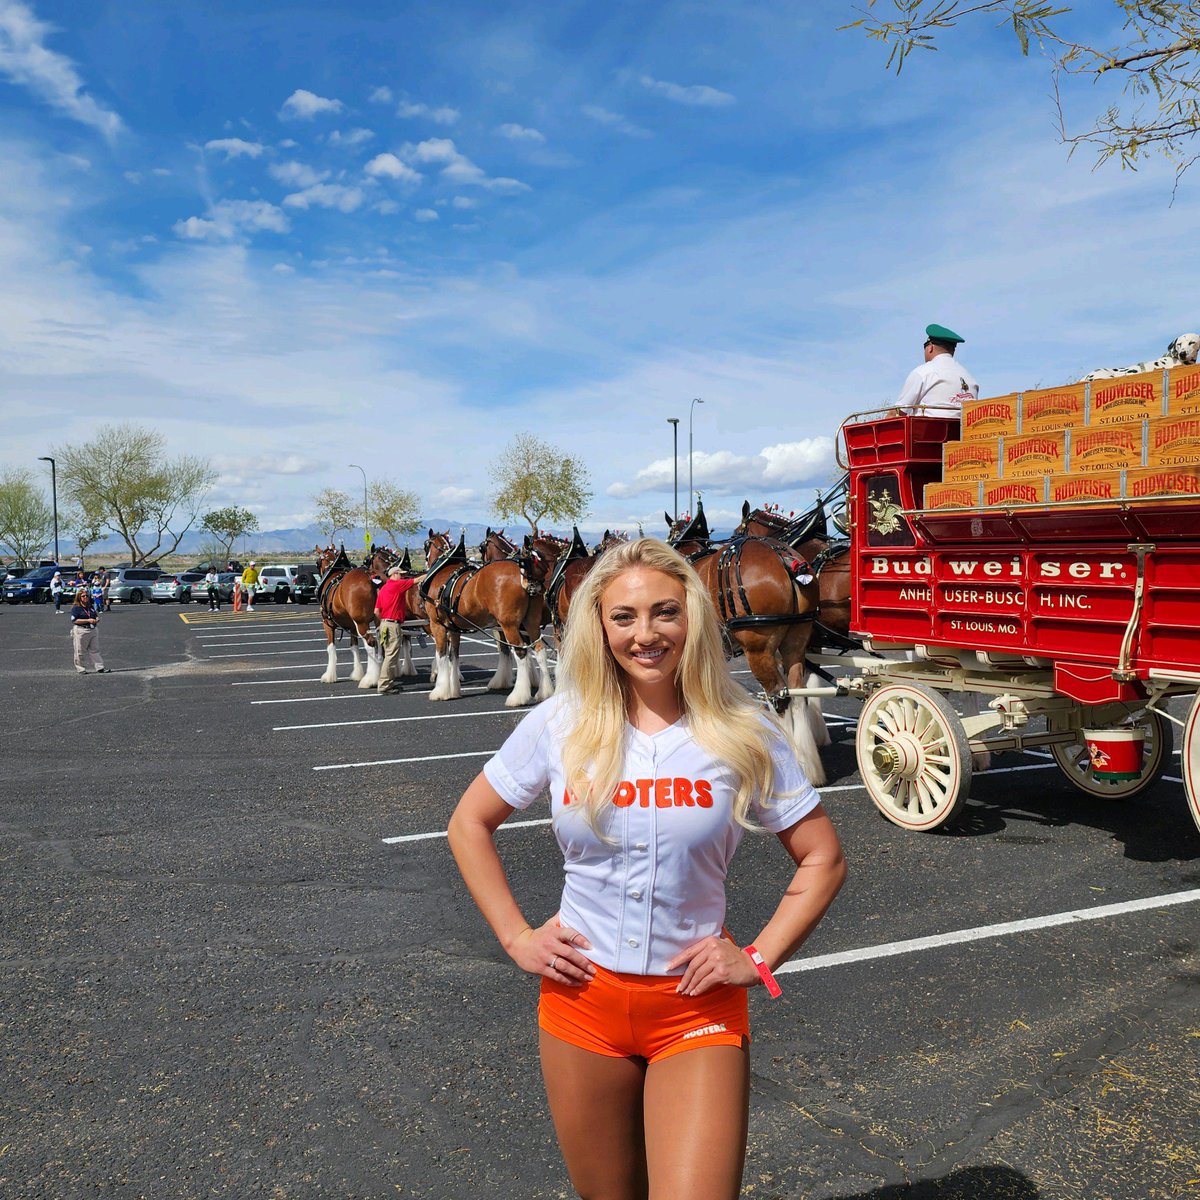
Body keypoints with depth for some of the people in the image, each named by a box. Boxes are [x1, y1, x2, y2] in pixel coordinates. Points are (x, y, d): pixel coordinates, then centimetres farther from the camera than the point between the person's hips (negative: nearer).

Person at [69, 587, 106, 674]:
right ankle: (82, 669, 10)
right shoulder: (76, 607, -6)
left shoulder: (91, 606, 14)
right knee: (81, 652, 2)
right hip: (81, 631, -6)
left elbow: (96, 615, 27)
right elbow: (75, 620, -15)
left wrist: (97, 620, 2)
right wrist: (88, 620, -20)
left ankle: (99, 667, 8)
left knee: (95, 650, 7)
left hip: (93, 630, 6)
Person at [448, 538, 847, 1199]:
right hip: (581, 996, 2)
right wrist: (516, 936, -1)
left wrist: (758, 958, -7)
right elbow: (468, 825, 5)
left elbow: (823, 858, 0)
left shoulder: (743, 733, -9)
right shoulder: (560, 724, -7)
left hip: (697, 1004, -1)